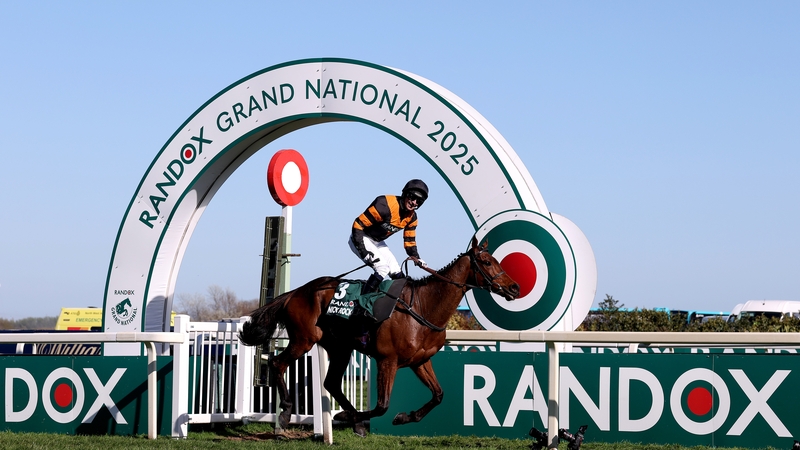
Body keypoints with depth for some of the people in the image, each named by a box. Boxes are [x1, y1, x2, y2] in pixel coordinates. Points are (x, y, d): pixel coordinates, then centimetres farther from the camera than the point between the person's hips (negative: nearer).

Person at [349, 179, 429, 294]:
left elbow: (410, 241, 9)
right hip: (360, 239, -8)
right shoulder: (385, 206, -31)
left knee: (396, 273, 1)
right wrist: (363, 252, -33)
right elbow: (358, 225, -30)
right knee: (382, 268, -24)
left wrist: (417, 259, -7)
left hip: (377, 242, 8)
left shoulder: (411, 217, -5)